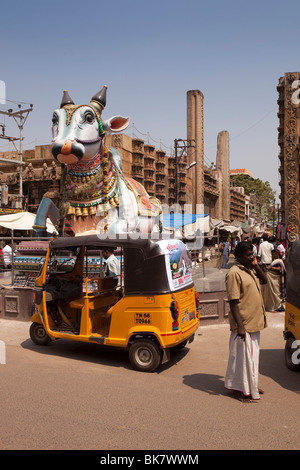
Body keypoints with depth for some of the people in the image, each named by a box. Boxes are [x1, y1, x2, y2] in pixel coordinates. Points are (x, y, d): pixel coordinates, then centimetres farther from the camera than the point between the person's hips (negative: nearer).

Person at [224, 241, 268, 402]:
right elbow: (233, 302, -21)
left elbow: (264, 280, 20)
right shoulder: (234, 273, -19)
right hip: (244, 324, -9)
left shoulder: (250, 270, 8)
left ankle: (251, 385, 36)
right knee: (242, 356, 3)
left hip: (254, 322, 9)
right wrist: (240, 326, -24)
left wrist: (256, 266, 3)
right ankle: (240, 389, 19)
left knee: (252, 354, 20)